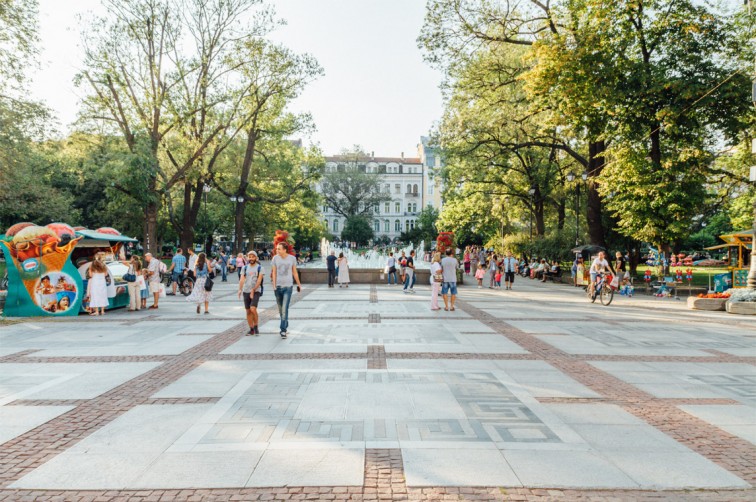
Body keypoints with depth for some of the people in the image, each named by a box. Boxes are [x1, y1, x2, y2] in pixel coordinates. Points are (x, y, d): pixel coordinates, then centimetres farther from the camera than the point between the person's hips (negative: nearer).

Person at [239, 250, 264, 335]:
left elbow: (259, 281, -9)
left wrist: (253, 291, -18)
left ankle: (256, 327, 0)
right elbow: (242, 279, 1)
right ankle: (251, 329, 16)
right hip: (246, 291, 4)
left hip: (256, 291, -4)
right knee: (248, 311, 6)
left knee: (253, 309, -19)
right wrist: (240, 289, -14)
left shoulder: (260, 268, -2)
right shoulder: (245, 267, 9)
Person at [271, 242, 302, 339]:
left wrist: (299, 284, 14)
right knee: (280, 309, 11)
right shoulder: (275, 258, 0)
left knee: (285, 309, -11)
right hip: (278, 286, 2)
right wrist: (274, 285, -6)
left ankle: (283, 330, -9)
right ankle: (285, 326, 28)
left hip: (288, 286, -2)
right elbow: (274, 272, 2)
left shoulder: (292, 258, -2)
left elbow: (295, 272, 8)